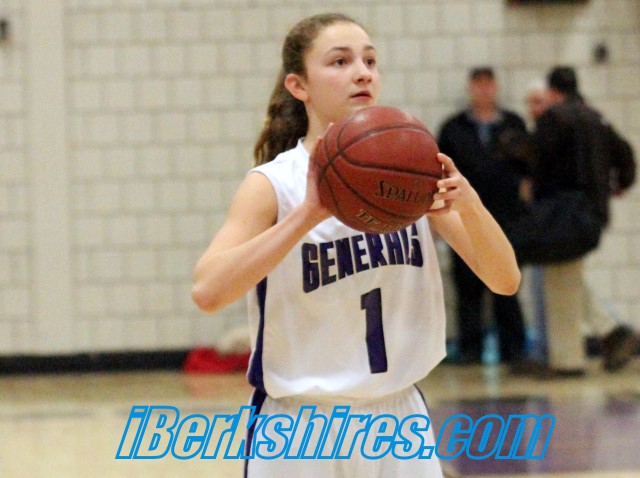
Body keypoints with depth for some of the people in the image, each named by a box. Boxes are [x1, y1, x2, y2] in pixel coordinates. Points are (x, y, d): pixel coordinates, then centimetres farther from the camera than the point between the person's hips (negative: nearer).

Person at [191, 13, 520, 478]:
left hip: (401, 420, 3)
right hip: (301, 434, -3)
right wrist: (308, 214, -33)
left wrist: (468, 204, -21)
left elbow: (506, 280, -3)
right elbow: (208, 290, -25)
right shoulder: (273, 186, -9)